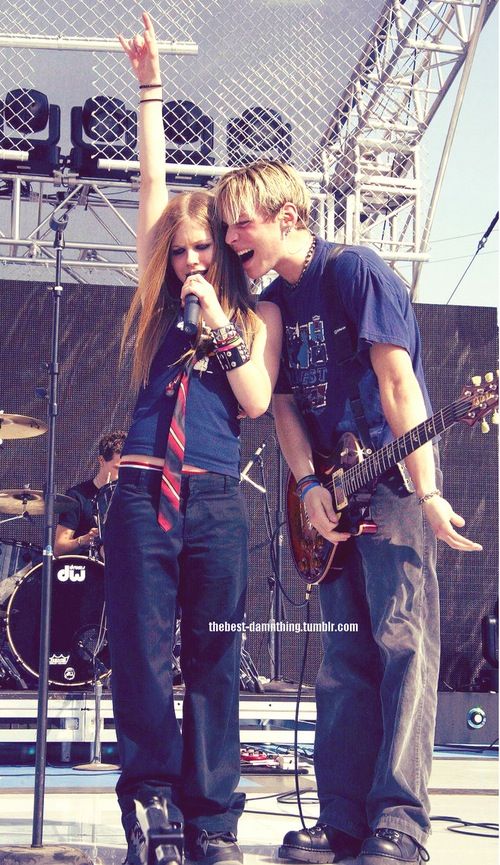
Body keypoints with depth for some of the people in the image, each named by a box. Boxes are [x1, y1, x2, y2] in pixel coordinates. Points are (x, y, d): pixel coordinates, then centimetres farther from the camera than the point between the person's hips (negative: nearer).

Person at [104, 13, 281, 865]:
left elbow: (256, 399, -5)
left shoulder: (257, 316, 10)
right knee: (140, 657, -1)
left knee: (214, 661, 2)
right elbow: (152, 183, 10)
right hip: (143, 493, 1)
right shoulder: (162, 300, 12)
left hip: (215, 502, -1)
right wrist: (149, 86, 9)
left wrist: (218, 321, -9)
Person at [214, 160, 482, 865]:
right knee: (345, 658, 5)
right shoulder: (272, 303, 12)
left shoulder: (353, 270, -10)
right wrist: (309, 486, -4)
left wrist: (426, 494, -20)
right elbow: (285, 404, 13)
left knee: (402, 638, -12)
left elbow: (398, 382, -15)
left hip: (393, 473, -7)